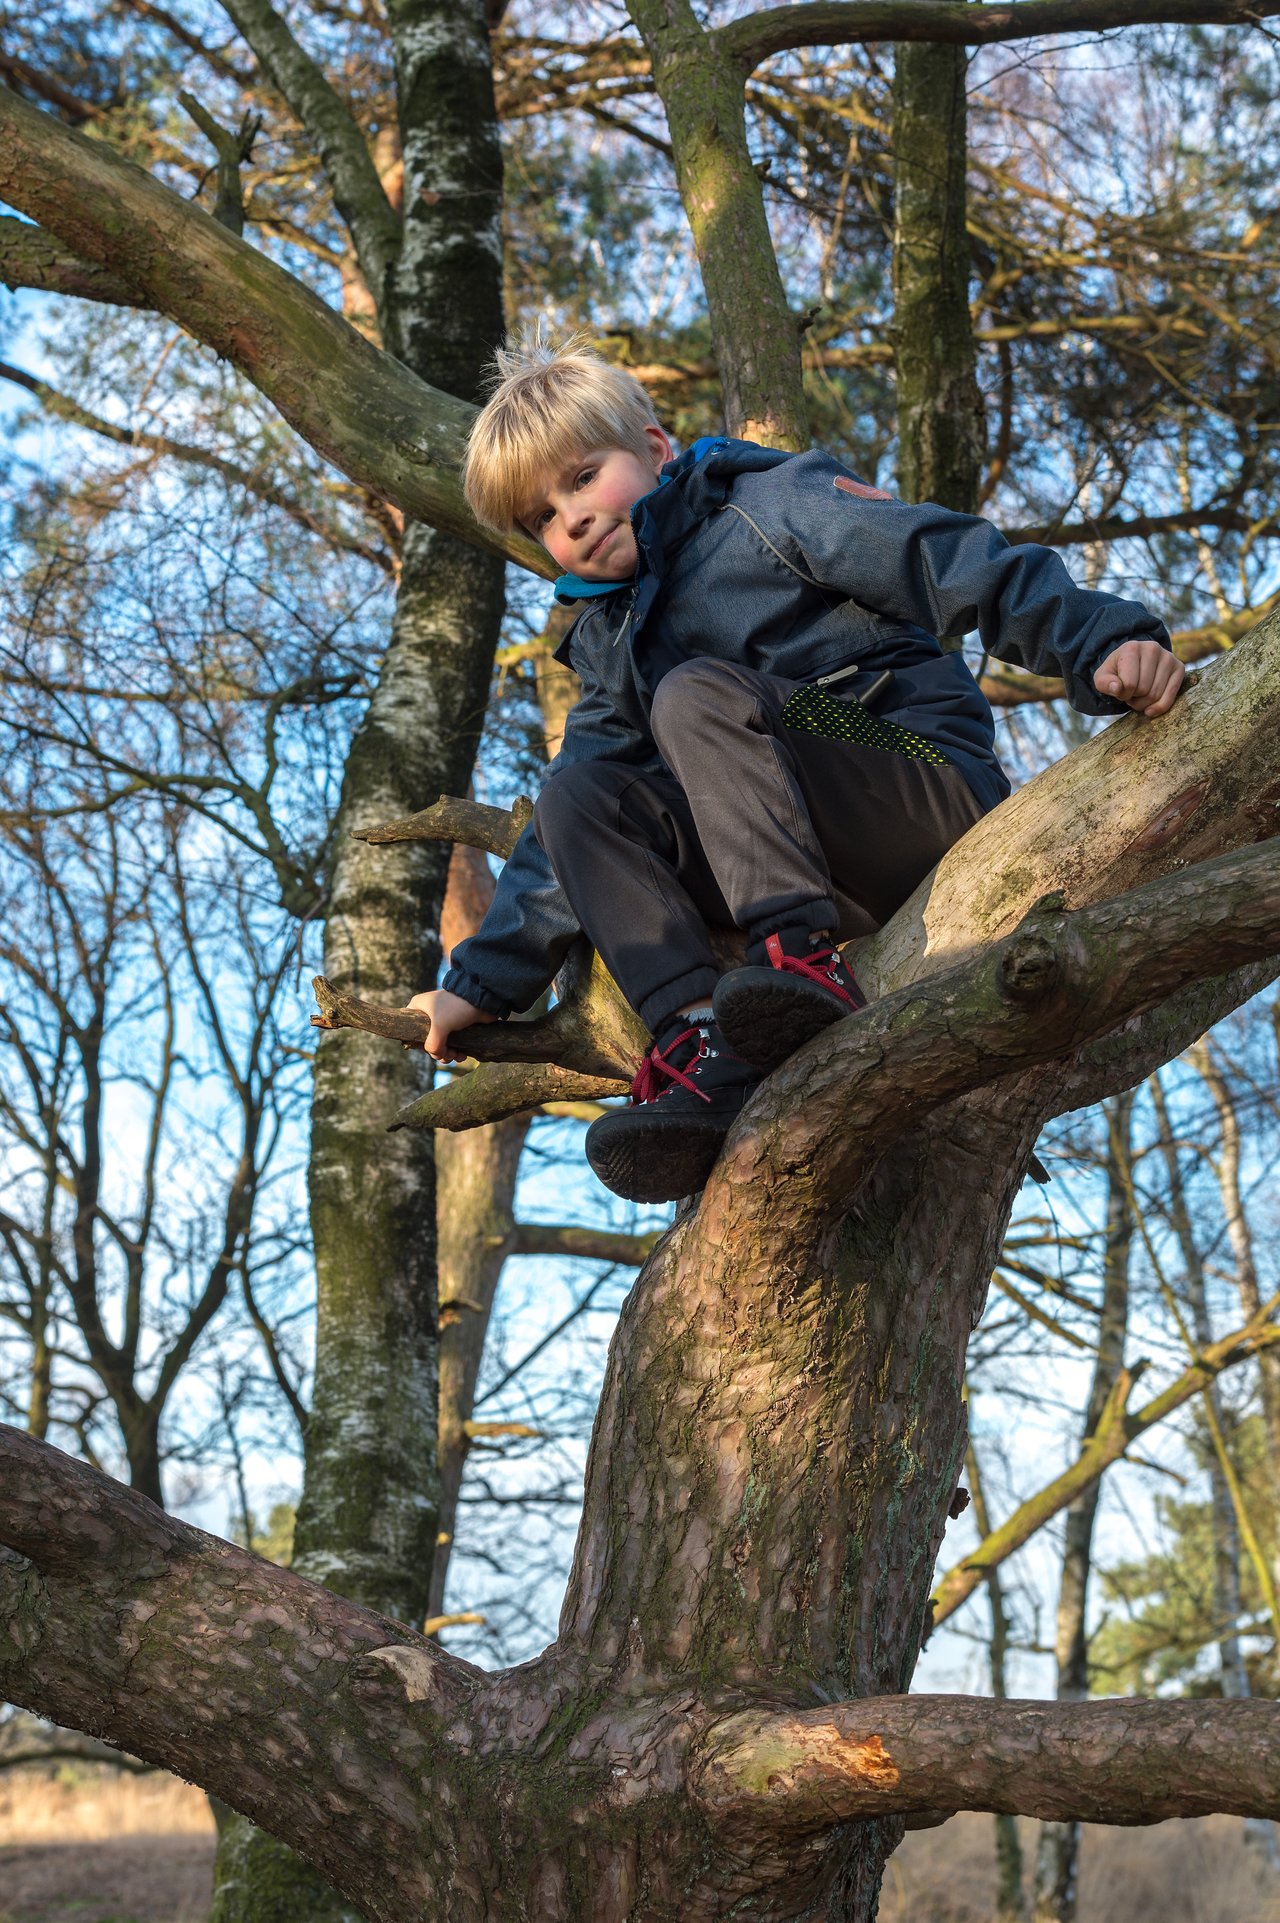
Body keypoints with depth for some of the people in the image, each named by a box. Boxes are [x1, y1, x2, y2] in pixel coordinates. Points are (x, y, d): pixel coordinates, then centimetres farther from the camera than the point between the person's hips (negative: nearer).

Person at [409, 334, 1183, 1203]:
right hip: (829, 889, 6)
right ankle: (697, 1038, -28)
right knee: (578, 796, -11)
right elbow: (566, 839, 19)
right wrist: (483, 984, 10)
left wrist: (1106, 642, -24)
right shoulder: (611, 643, 22)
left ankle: (803, 958, -40)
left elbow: (970, 571, -9)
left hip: (938, 795, -6)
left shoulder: (770, 506, 3)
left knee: (696, 695, -24)